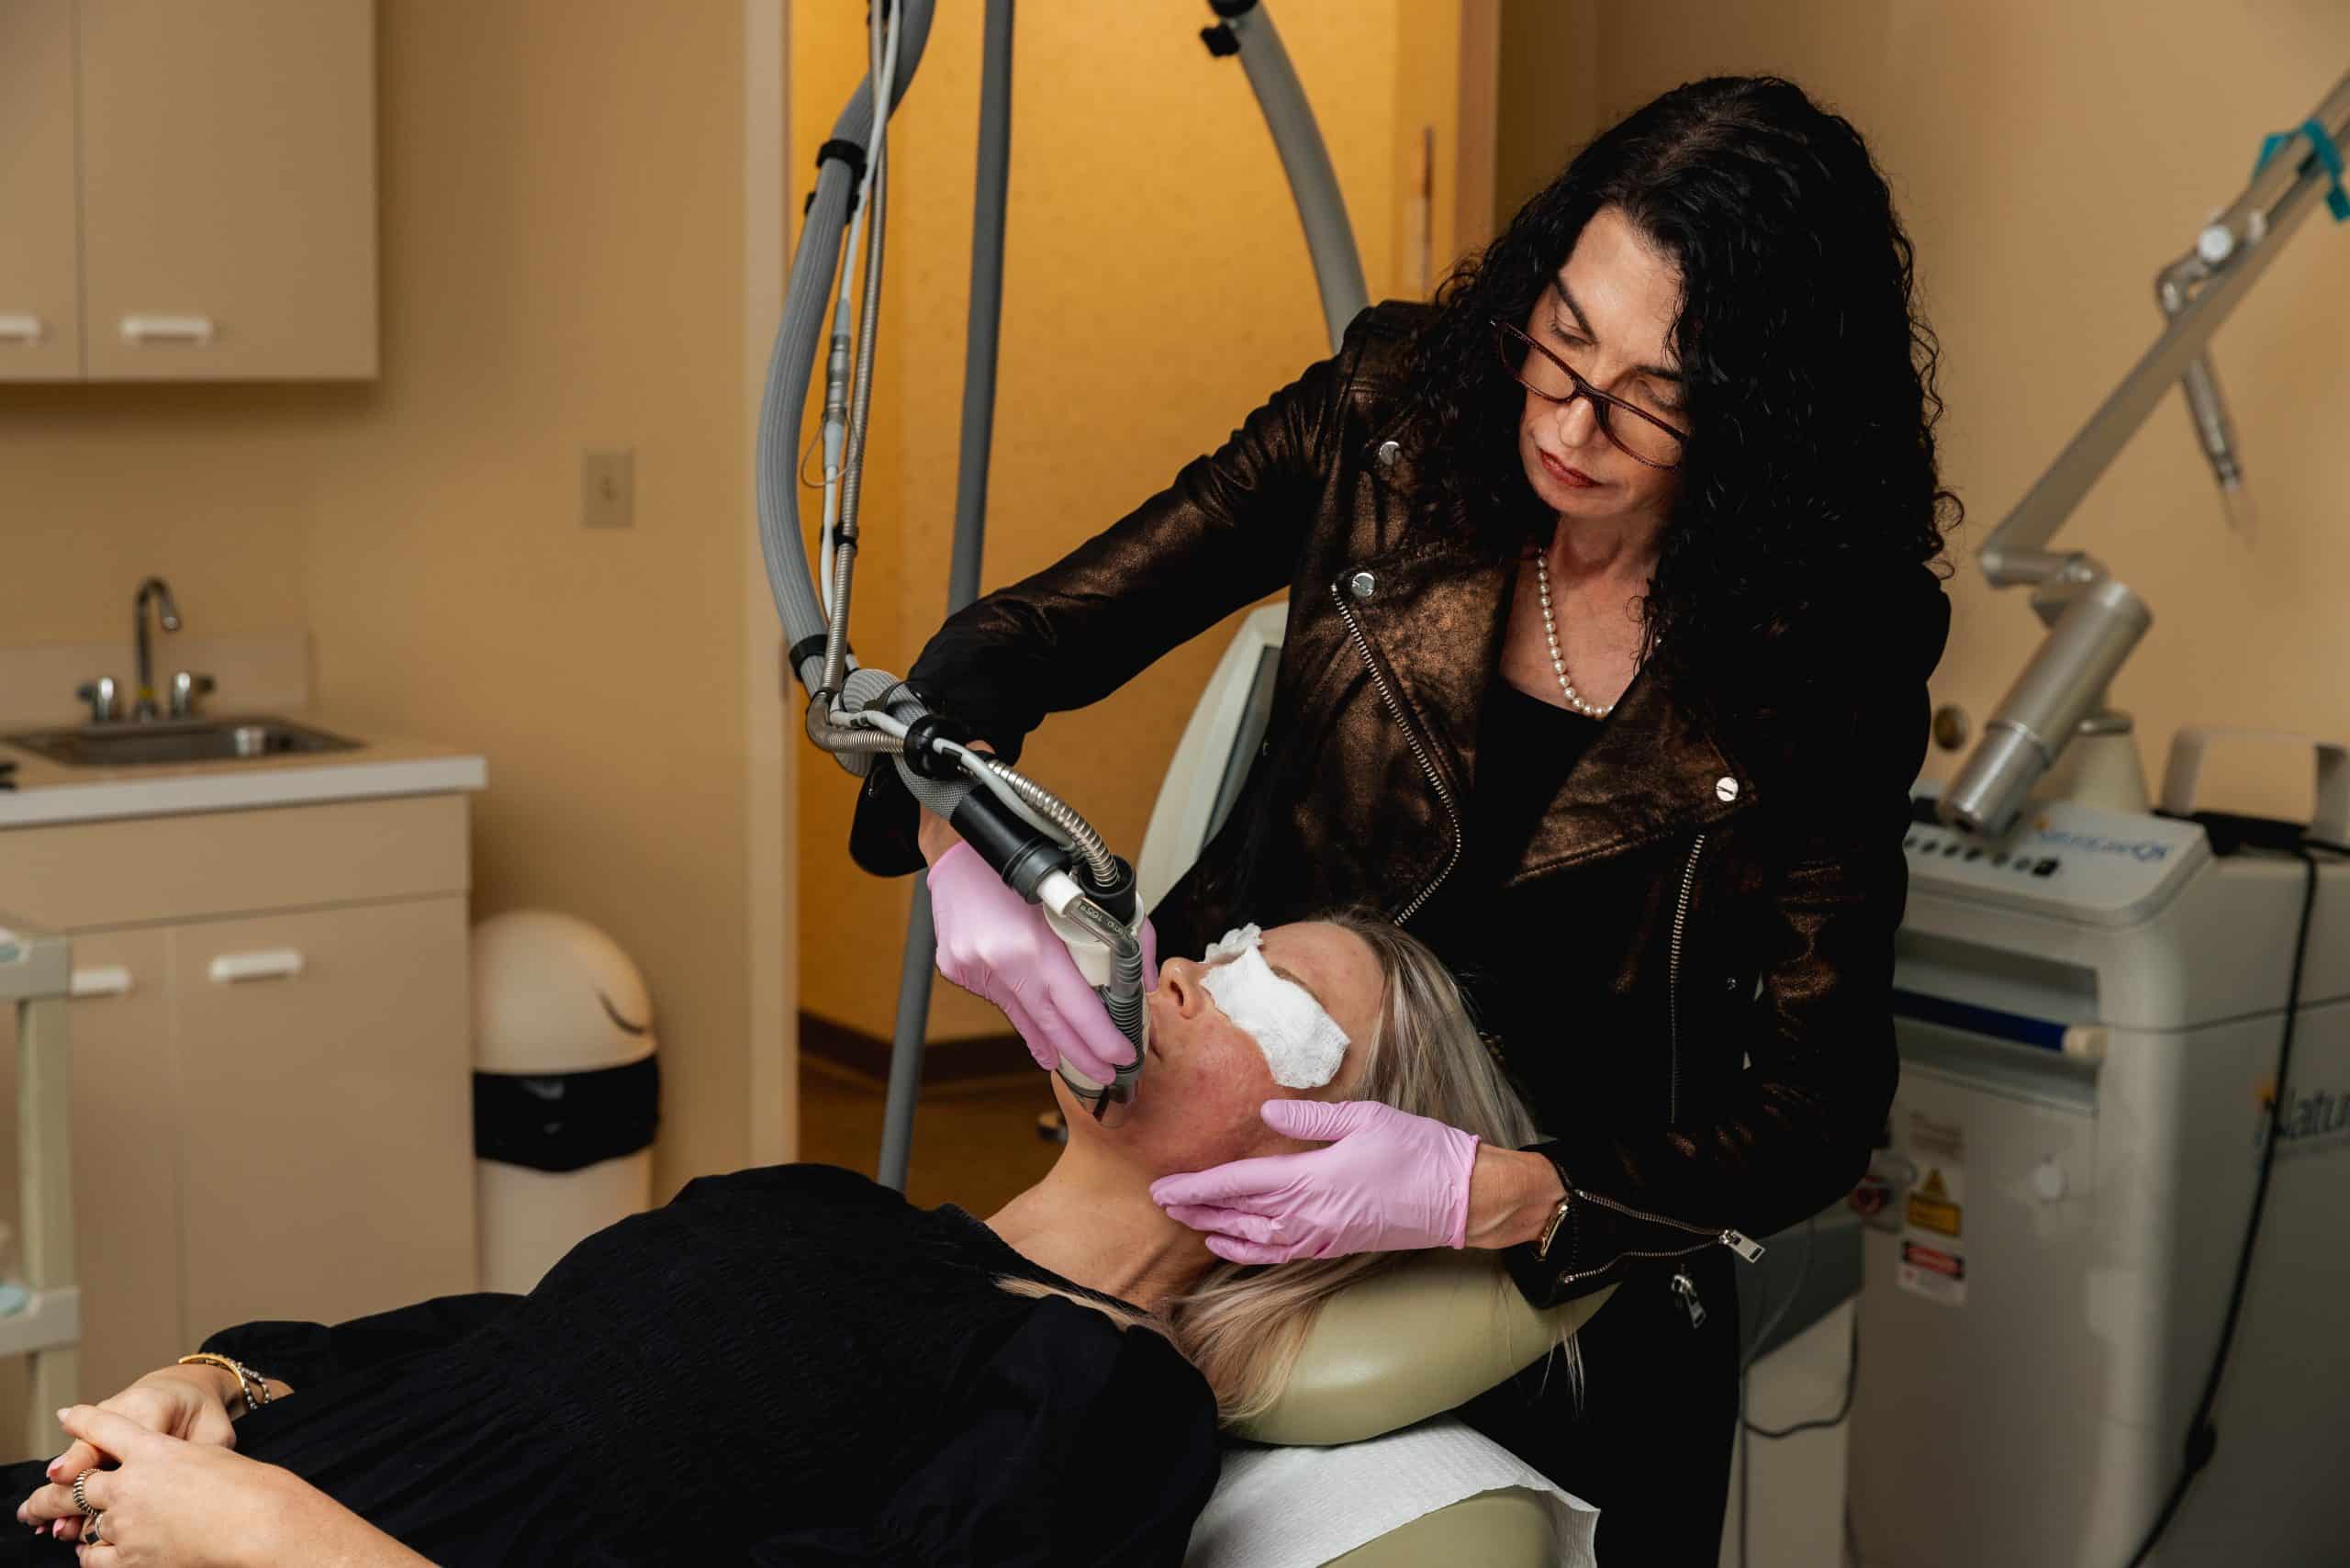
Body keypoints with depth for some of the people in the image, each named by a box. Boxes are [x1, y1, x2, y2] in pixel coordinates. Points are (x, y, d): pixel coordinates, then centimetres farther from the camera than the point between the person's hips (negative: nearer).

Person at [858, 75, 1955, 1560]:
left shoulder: (1832, 644, -19)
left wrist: (1483, 1196, -33)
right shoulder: (1396, 416, -15)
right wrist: (963, 847, -30)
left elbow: (1820, 1111, -19)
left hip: (1578, 1300, -1)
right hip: (1237, 1191, 2)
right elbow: (1023, 639, -9)